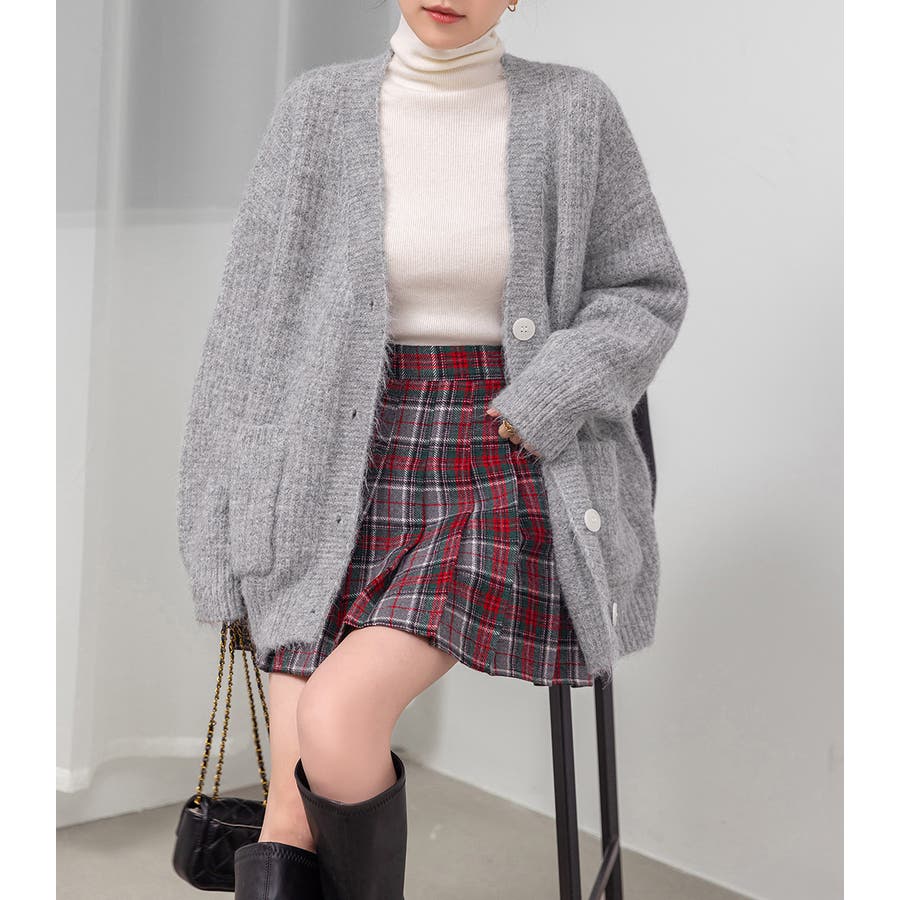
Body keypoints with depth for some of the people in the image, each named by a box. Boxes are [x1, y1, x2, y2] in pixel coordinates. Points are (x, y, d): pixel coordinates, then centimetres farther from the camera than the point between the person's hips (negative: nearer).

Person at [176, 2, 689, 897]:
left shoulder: (574, 110, 1)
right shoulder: (320, 109, 3)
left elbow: (644, 295, 2)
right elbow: (258, 314, 4)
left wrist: (521, 425, -12)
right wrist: (233, 517, -1)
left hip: (511, 476, -1)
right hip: (353, 479, 2)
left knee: (334, 724, -26)